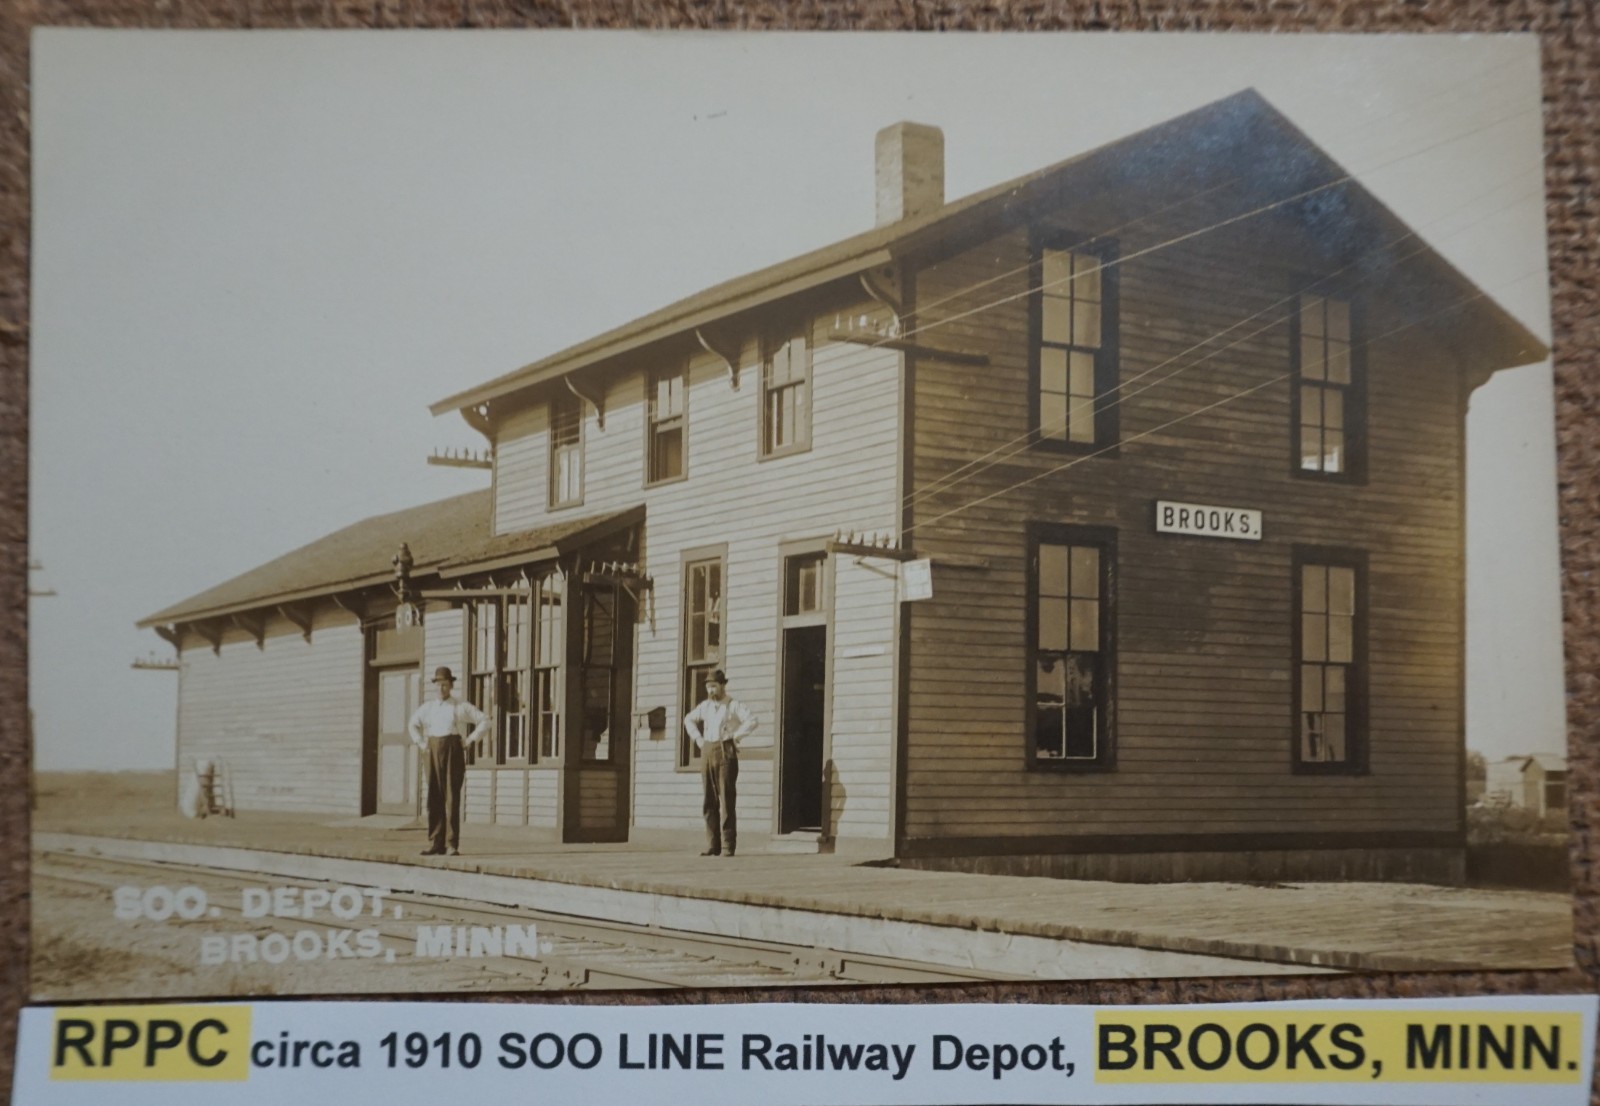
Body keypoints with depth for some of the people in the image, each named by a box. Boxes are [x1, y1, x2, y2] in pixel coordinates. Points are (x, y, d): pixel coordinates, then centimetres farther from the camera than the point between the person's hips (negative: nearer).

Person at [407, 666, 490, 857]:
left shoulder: (462, 706, 1)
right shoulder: (428, 707, 11)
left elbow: (484, 721, 2)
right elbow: (413, 724, 26)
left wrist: (470, 741, -4)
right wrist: (421, 744, 14)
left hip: (454, 751, -4)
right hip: (434, 753, 4)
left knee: (452, 797, -8)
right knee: (434, 798, 1)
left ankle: (452, 845, -6)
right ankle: (436, 844, 6)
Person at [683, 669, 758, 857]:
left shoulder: (734, 705, -4)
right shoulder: (706, 706, 14)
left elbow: (751, 722, -18)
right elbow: (689, 719, 29)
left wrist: (733, 737, -15)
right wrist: (697, 739, 15)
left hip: (725, 753, -6)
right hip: (707, 754, 6)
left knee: (726, 801, -7)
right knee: (710, 801, 5)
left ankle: (728, 846, -6)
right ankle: (712, 846, 7)